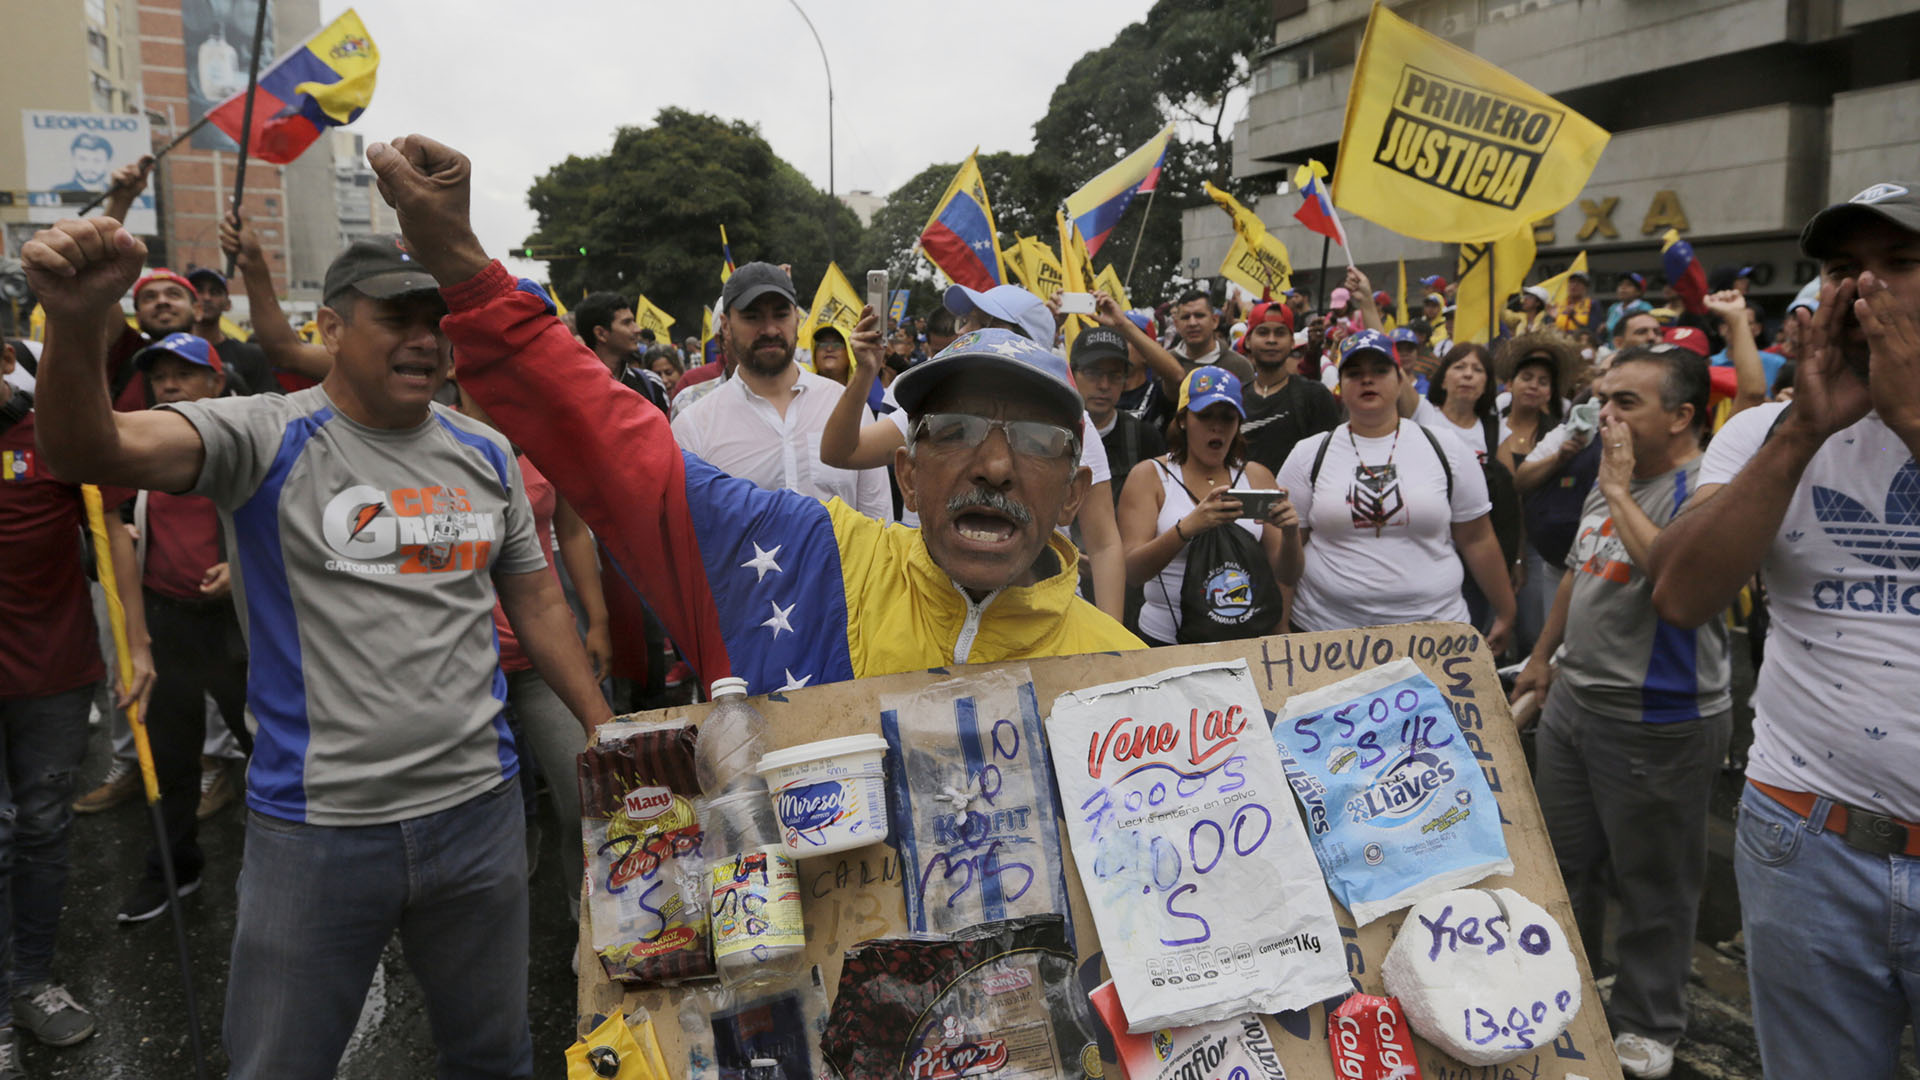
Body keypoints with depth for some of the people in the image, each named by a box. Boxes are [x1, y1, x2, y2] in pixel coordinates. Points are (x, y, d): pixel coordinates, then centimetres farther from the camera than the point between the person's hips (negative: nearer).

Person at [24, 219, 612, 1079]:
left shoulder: (484, 453, 5)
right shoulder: (269, 440, -7)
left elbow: (535, 598, 12)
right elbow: (87, 451, -22)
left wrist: (604, 729, 11)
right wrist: (75, 326, -42)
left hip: (478, 810, 3)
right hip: (314, 828, -3)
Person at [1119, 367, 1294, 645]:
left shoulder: (1257, 476, 13)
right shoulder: (1149, 475, 4)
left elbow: (1285, 575, 10)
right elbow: (1131, 572, -9)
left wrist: (1290, 532, -10)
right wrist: (1188, 527, -23)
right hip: (1166, 642, -2)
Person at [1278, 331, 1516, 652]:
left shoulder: (1448, 452, 5)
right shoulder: (1308, 455, 3)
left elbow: (1477, 541, 8)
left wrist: (1506, 615, 11)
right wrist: (1288, 531, -18)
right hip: (1325, 630, 0)